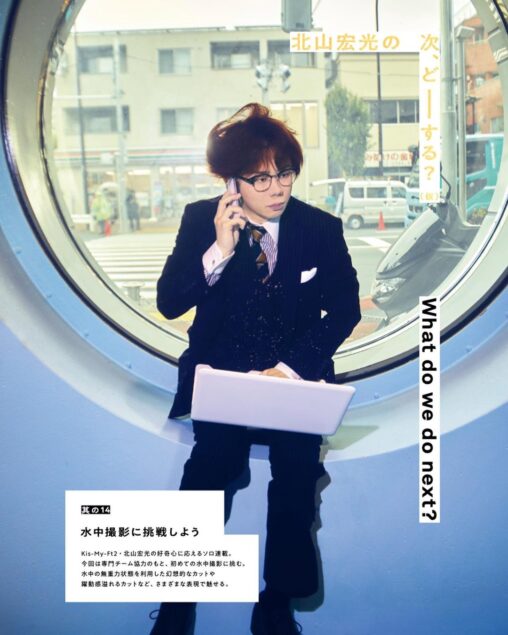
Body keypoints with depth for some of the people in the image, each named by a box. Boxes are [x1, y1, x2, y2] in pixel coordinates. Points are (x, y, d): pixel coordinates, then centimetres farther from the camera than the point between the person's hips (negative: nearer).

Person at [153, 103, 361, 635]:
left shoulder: (322, 228, 1)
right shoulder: (201, 219, 0)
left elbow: (346, 308, 0)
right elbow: (169, 304, -5)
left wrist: (291, 368, -13)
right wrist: (220, 249, -20)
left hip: (295, 374, 1)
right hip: (219, 370, 0)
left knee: (298, 456, -26)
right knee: (218, 451, -27)